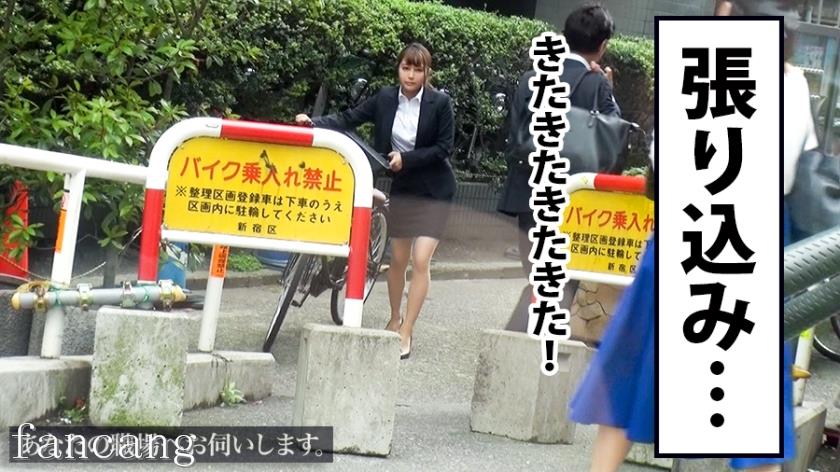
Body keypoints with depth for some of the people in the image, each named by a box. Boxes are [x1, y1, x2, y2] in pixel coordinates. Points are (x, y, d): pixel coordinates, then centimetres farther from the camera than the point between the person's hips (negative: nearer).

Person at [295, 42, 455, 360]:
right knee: (398, 258, 12)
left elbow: (444, 147, -12)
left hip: (433, 191, -4)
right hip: (402, 187, 4)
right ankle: (394, 320, 31)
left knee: (420, 260, -11)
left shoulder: (440, 103, -12)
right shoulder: (386, 99, -3)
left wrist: (406, 159, -20)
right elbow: (350, 119, -4)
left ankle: (406, 333, -7)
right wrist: (314, 123, -18)